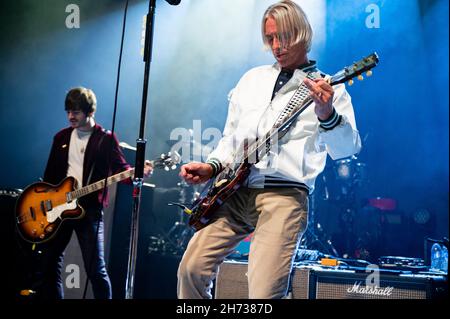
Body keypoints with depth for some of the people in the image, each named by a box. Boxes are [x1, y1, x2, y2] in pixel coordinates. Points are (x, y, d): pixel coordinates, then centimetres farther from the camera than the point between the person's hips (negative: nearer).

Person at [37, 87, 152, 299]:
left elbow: (121, 168, -8)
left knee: (96, 269, -6)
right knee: (49, 262, 10)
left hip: (89, 209, -5)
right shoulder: (61, 137, 12)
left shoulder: (106, 139, -2)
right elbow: (50, 174, 16)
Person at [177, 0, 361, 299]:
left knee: (265, 293, -15)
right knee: (192, 268, -1)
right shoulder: (252, 78, 19)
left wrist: (327, 115, -31)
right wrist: (213, 166, 7)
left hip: (285, 195, -5)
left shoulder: (329, 89, 2)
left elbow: (348, 148, -12)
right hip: (235, 190, 6)